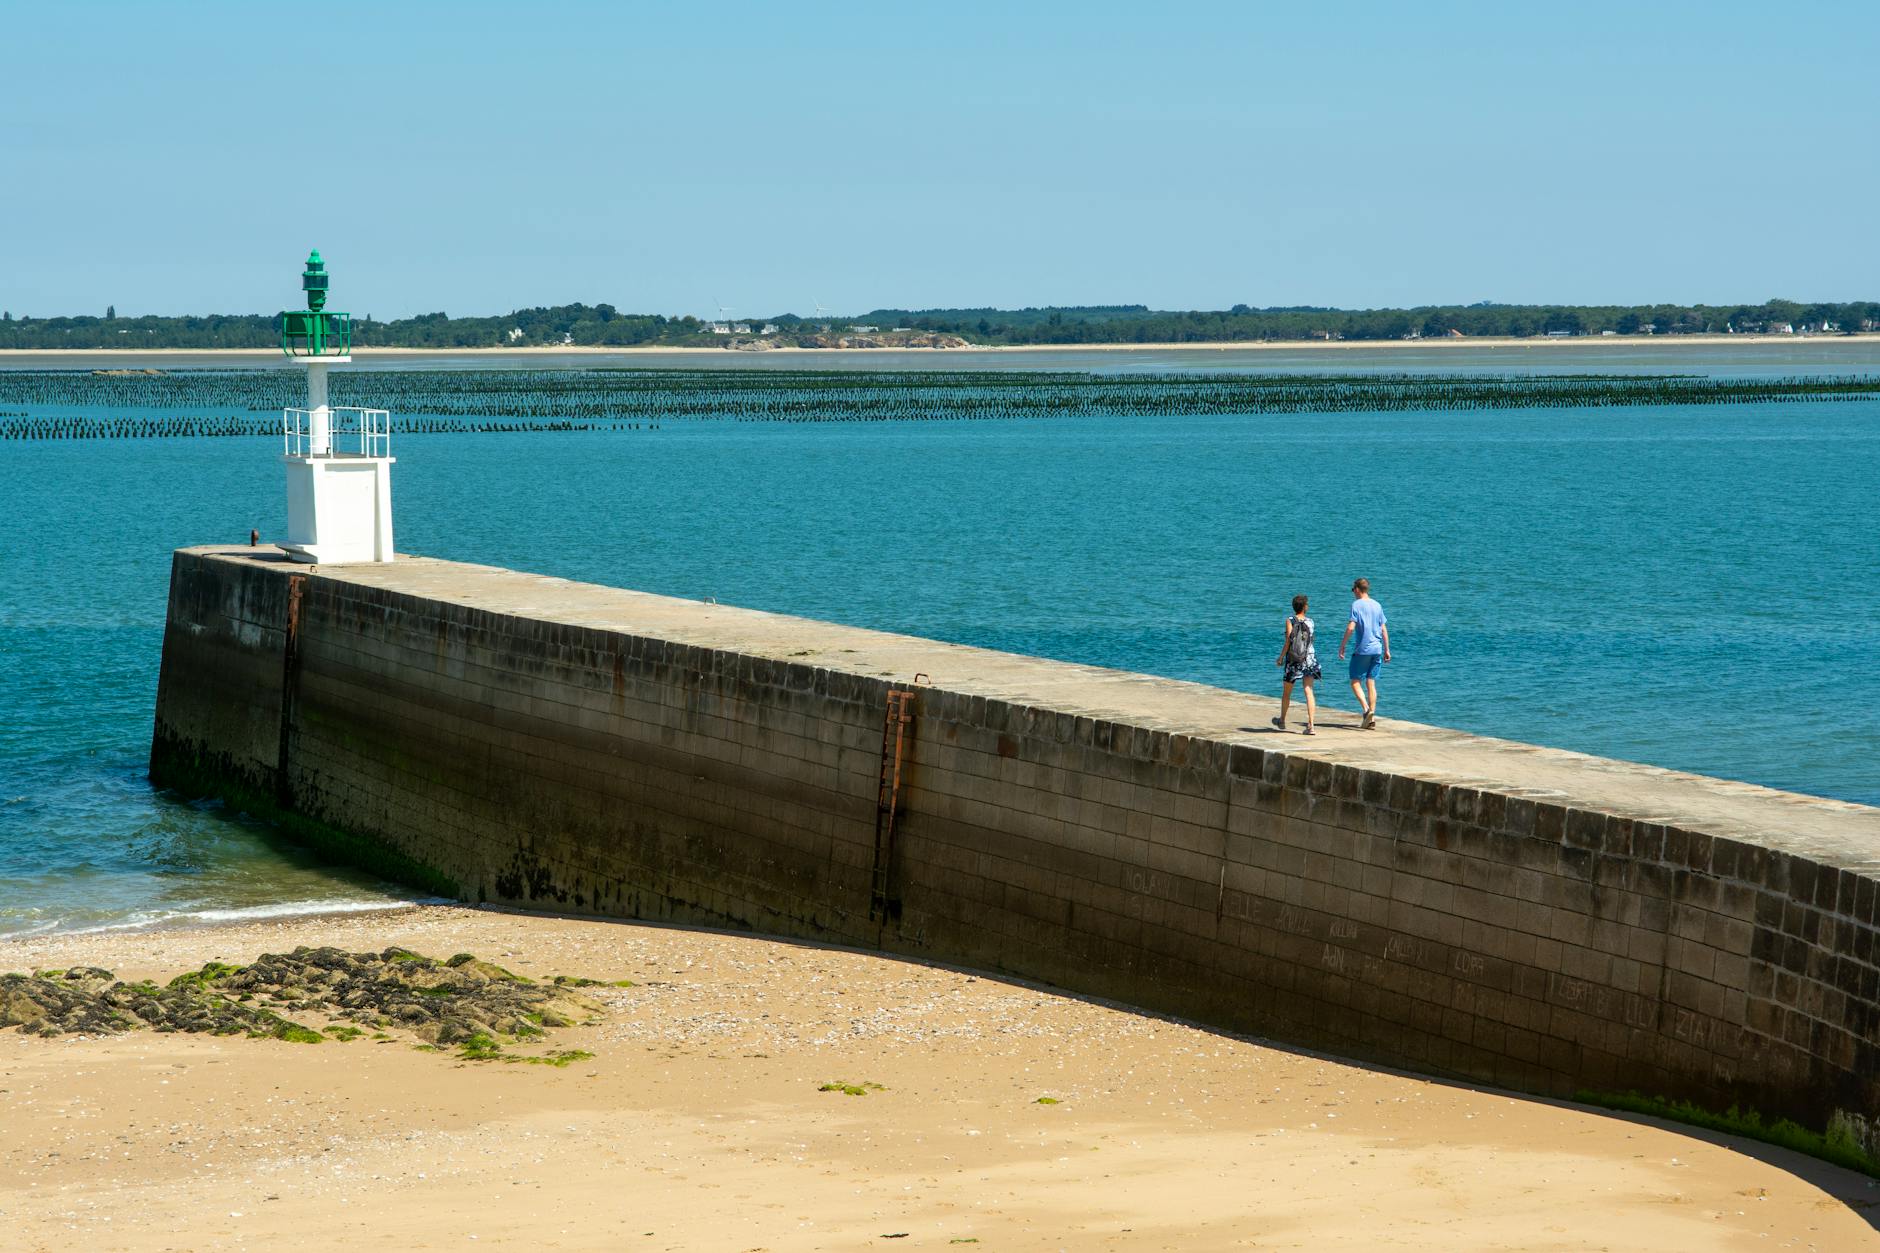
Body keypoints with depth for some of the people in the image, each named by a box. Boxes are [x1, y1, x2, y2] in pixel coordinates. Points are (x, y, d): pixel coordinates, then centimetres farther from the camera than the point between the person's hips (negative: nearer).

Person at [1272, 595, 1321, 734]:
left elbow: (1288, 642, -12)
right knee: (1308, 691, -5)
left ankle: (1282, 721, 35)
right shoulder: (1310, 622, 2)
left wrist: (1281, 658, -3)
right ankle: (1311, 725, -17)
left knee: (1286, 692, 17)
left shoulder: (1290, 621, -8)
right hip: (1309, 658, 2)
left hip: (1293, 660, -2)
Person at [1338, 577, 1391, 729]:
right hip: (1377, 649, 6)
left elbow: (1350, 627, -14)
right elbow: (1384, 629, 12)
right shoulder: (1377, 605, 10)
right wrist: (1387, 650, 17)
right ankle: (1372, 718, 4)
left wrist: (1342, 646, -7)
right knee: (1371, 683, 9)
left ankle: (1367, 709, -18)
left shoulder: (1357, 605, -7)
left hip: (1362, 649, -6)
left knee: (1355, 682, 2)